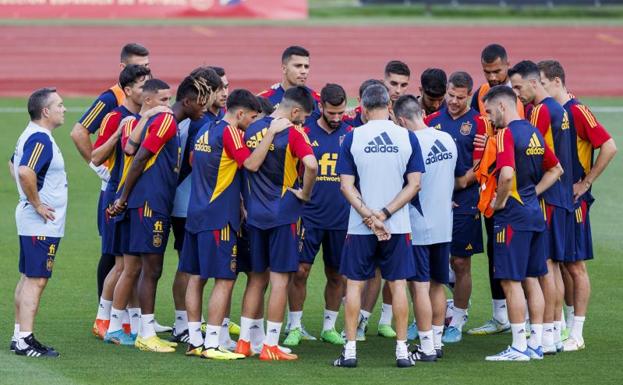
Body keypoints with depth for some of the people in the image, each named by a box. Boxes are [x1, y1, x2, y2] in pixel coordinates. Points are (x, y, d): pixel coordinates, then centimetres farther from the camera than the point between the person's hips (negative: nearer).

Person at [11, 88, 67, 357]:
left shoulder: (30, 135, 13)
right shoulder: (40, 139, -19)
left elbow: (14, 165, 28)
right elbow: (25, 172, -33)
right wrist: (37, 204, -22)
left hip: (30, 222, 10)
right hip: (42, 224, -10)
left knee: (27, 279, 14)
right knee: (36, 280, -9)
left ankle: (19, 336, 19)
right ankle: (25, 340, -9)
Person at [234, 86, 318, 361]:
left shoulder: (252, 130, 7)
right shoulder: (292, 133, -12)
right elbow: (311, 165, -27)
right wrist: (306, 193, -12)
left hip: (254, 215, 6)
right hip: (282, 215, -6)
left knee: (256, 279, 15)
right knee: (280, 280, 0)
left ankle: (244, 341, 16)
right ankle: (270, 346, 0)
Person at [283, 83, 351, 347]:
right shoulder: (305, 133, -1)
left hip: (341, 217, 2)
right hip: (309, 214, -2)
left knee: (336, 274, 9)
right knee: (300, 270, -5)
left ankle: (329, 327, 21)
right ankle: (295, 327, 6)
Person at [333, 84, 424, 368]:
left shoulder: (353, 138, -4)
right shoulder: (407, 137, -2)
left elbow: (346, 185, -8)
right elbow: (414, 184, -5)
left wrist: (369, 217, -9)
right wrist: (384, 214, -7)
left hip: (359, 227, -1)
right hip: (398, 226, 1)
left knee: (355, 284, 8)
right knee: (398, 284, 8)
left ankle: (350, 350, 7)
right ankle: (402, 350, 9)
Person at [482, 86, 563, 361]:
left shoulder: (506, 134, -14)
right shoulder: (534, 133, 12)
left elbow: (507, 174, -29)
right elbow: (555, 170, 22)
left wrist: (500, 202, -13)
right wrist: (532, 193, 14)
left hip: (513, 215, -9)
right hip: (535, 213, 9)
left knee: (511, 280, -3)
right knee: (531, 279, 12)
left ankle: (519, 347, -3)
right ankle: (536, 344, 15)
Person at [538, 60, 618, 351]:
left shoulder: (576, 111, -12)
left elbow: (609, 147, -18)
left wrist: (585, 183, -14)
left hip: (572, 200, -7)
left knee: (575, 266, -2)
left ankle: (576, 335, 2)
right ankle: (556, 327, 17)